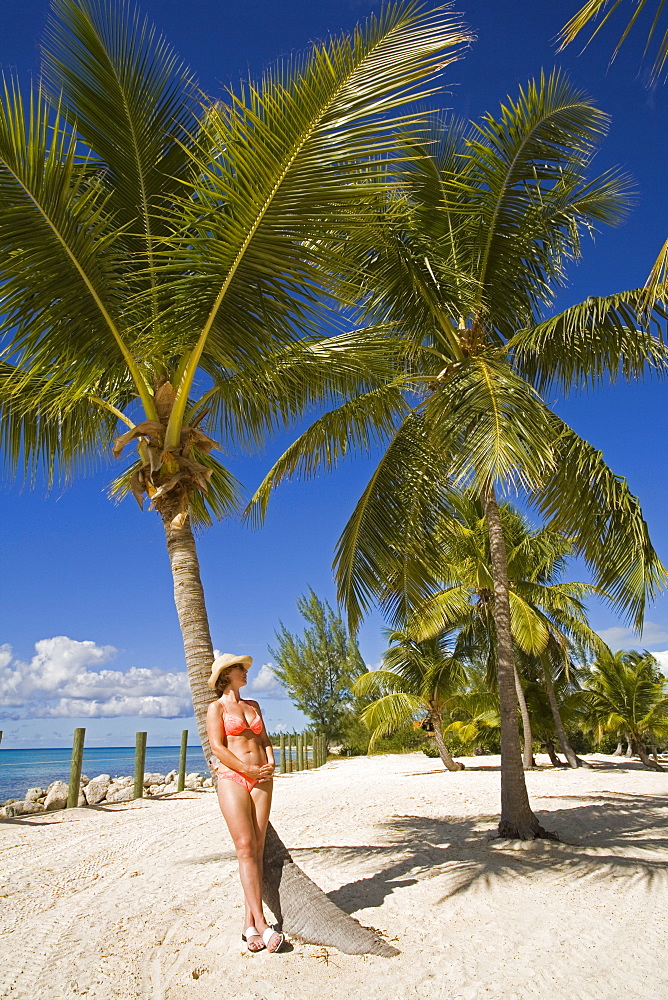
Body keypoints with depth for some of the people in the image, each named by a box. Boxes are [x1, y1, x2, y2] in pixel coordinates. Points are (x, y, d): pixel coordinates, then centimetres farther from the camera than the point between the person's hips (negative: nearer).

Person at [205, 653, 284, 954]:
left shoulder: (253, 705, 17)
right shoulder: (217, 707, 1)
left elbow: (264, 738, 16)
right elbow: (217, 747, -7)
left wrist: (270, 764, -3)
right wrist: (249, 770, -11)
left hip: (262, 781, 5)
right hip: (232, 779, -5)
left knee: (257, 850, 2)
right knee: (245, 849, -9)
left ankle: (249, 922, 7)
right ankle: (261, 923, -9)